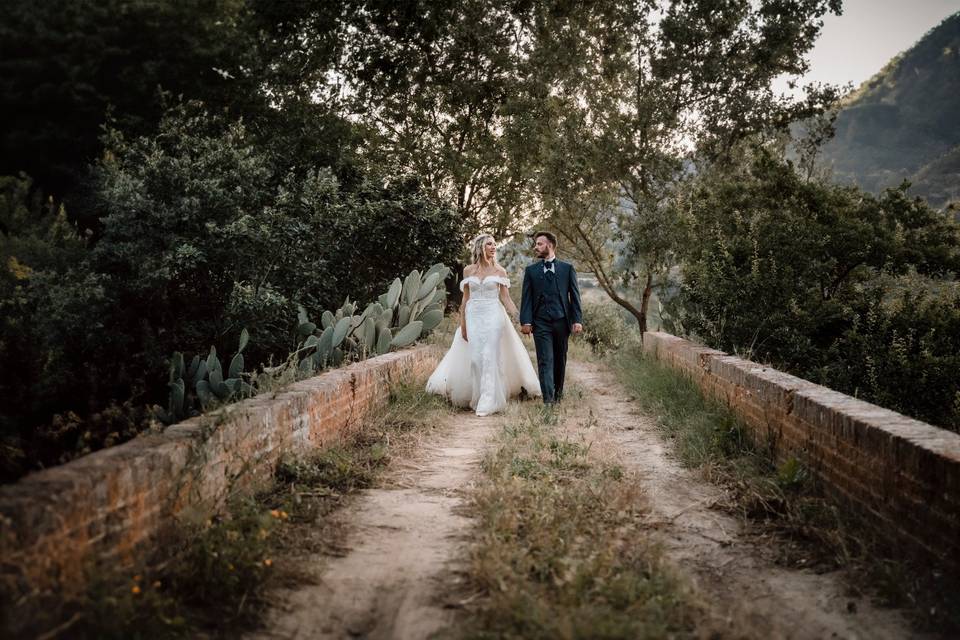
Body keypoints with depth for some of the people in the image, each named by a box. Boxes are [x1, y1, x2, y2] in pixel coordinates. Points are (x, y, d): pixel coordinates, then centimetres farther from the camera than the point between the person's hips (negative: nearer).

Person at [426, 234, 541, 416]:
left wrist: (518, 315, -13)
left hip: (493, 317, -2)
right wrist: (463, 324, 7)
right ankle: (477, 397, 15)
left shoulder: (500, 271, 3)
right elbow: (465, 298, 10)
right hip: (473, 317, 2)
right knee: (475, 358, 0)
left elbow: (505, 298, 1)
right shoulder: (468, 270, 6)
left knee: (490, 358, -7)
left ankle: (488, 402, -5)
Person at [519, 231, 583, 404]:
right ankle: (548, 399, -12)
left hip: (561, 321, 1)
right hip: (540, 323, -1)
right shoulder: (531, 270, 9)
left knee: (560, 360, 11)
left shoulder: (567, 268, 8)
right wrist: (525, 321, -8)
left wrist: (577, 320, -4)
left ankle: (558, 392, 29)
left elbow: (574, 296, 5)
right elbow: (526, 297, 3)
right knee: (545, 361, -7)